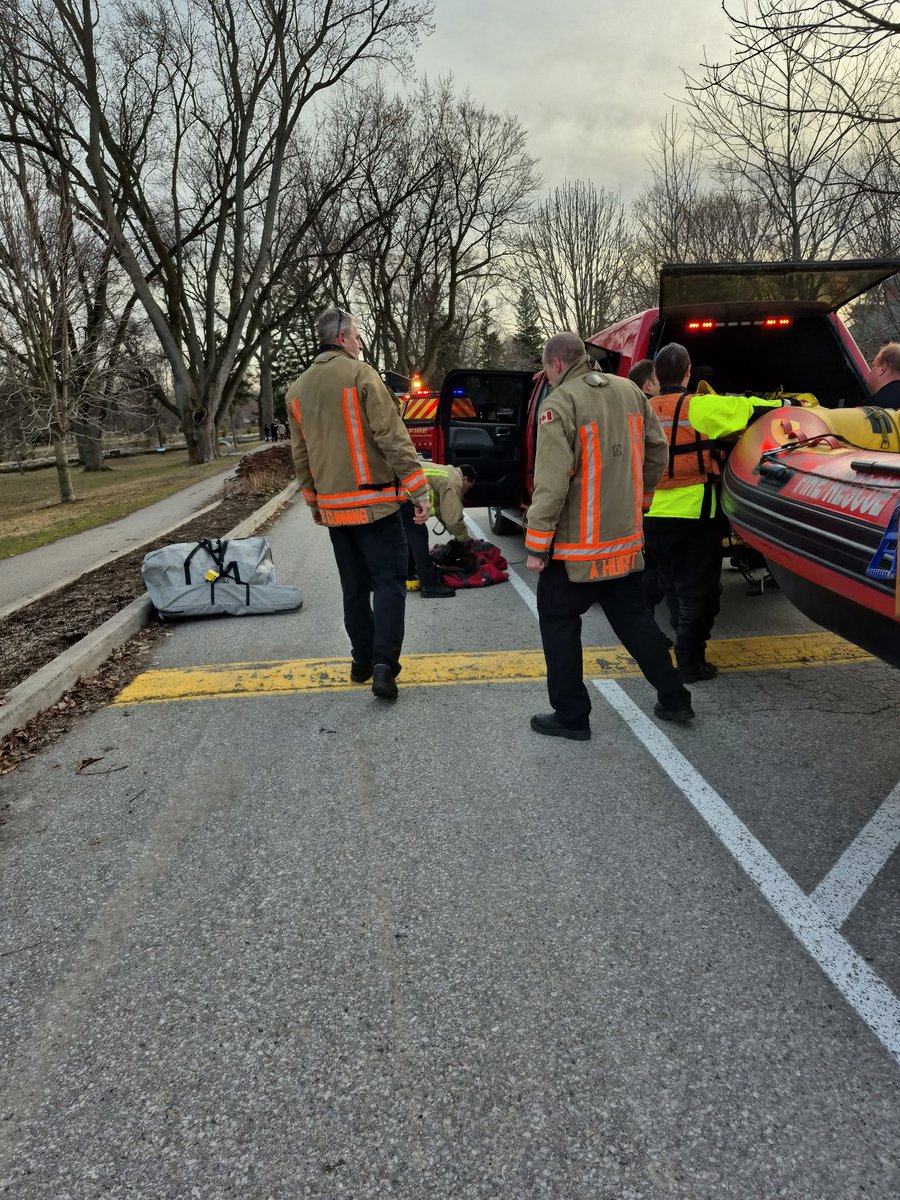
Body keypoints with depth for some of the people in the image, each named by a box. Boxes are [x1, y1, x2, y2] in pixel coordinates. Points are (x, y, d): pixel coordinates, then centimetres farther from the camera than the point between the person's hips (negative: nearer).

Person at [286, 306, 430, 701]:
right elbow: (393, 436, -15)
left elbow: (300, 455, 15)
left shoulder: (298, 388, 11)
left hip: (333, 506, 6)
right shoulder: (360, 374, -9)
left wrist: (313, 502, 23)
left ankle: (362, 660, 22)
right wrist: (419, 489, -13)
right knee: (388, 582, -2)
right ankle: (383, 663, -12)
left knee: (354, 586, 16)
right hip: (374, 502, -6)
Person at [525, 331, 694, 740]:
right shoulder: (630, 391, 7)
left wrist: (536, 545, -15)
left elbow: (552, 482, -20)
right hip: (625, 538, 7)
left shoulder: (559, 403, -14)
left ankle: (571, 716, 15)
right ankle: (673, 698, 27)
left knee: (559, 622, 8)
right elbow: (657, 451, 12)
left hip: (575, 544, -7)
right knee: (633, 617, 20)